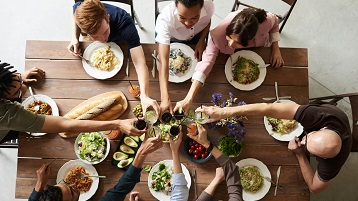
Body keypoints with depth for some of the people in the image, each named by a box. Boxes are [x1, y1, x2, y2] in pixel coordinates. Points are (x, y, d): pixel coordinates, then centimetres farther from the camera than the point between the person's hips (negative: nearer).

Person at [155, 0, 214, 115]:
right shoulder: (165, 19, -47)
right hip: (168, 37, -2)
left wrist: (201, 41, -24)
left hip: (196, 36, 2)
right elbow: (163, 62, -51)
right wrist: (165, 98, -59)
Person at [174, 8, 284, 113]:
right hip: (232, 54, -1)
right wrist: (188, 99, -56)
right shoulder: (219, 34, -48)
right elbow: (207, 61, -50)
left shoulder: (266, 21, -44)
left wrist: (276, 48, -28)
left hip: (259, 50, 2)